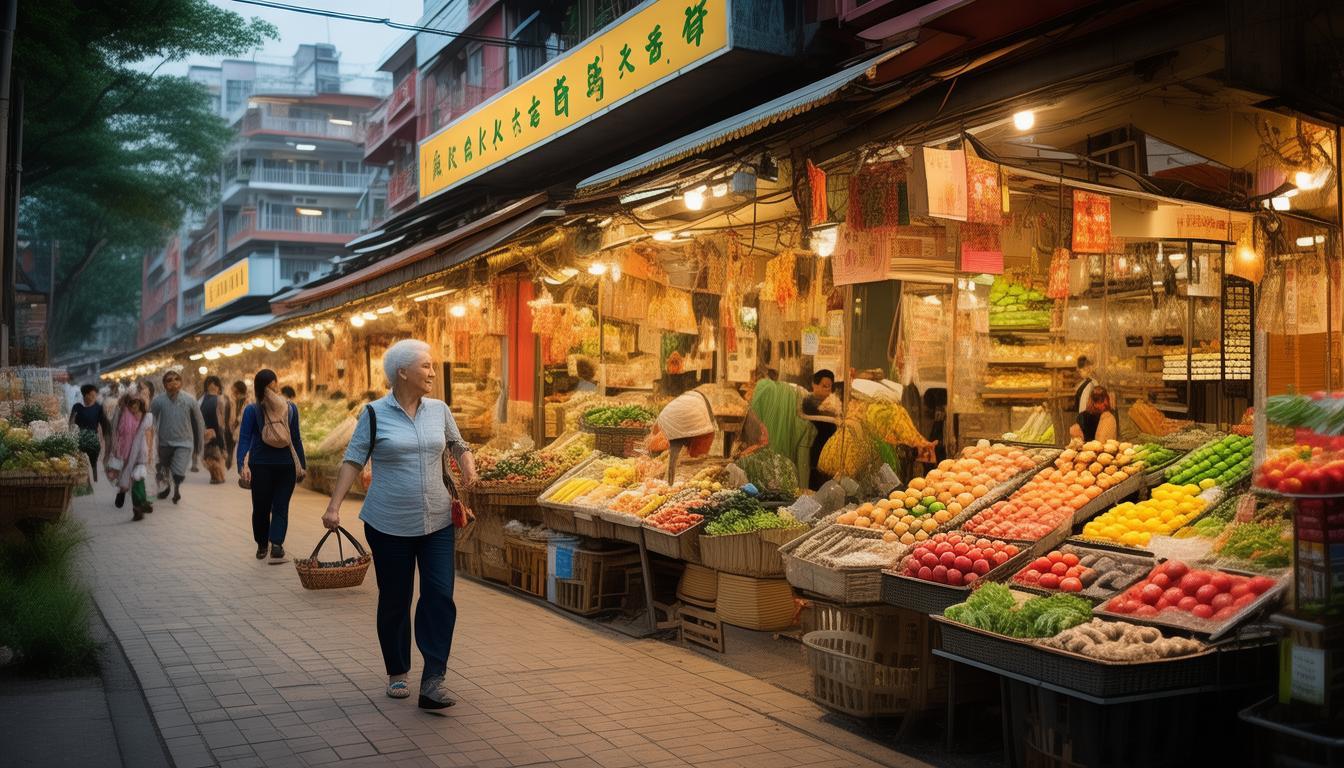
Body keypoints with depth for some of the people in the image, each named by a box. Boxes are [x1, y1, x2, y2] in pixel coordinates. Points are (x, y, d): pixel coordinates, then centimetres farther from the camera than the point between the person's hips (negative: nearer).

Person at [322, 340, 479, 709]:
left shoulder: (439, 410, 5)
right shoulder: (375, 414, -5)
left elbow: (457, 444, 20)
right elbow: (353, 460, -3)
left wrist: (468, 467, 0)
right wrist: (334, 505, -10)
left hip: (437, 523, 3)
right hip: (389, 525, -2)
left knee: (440, 598, -7)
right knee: (394, 601, 8)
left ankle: (433, 681, -5)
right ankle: (397, 673, 26)